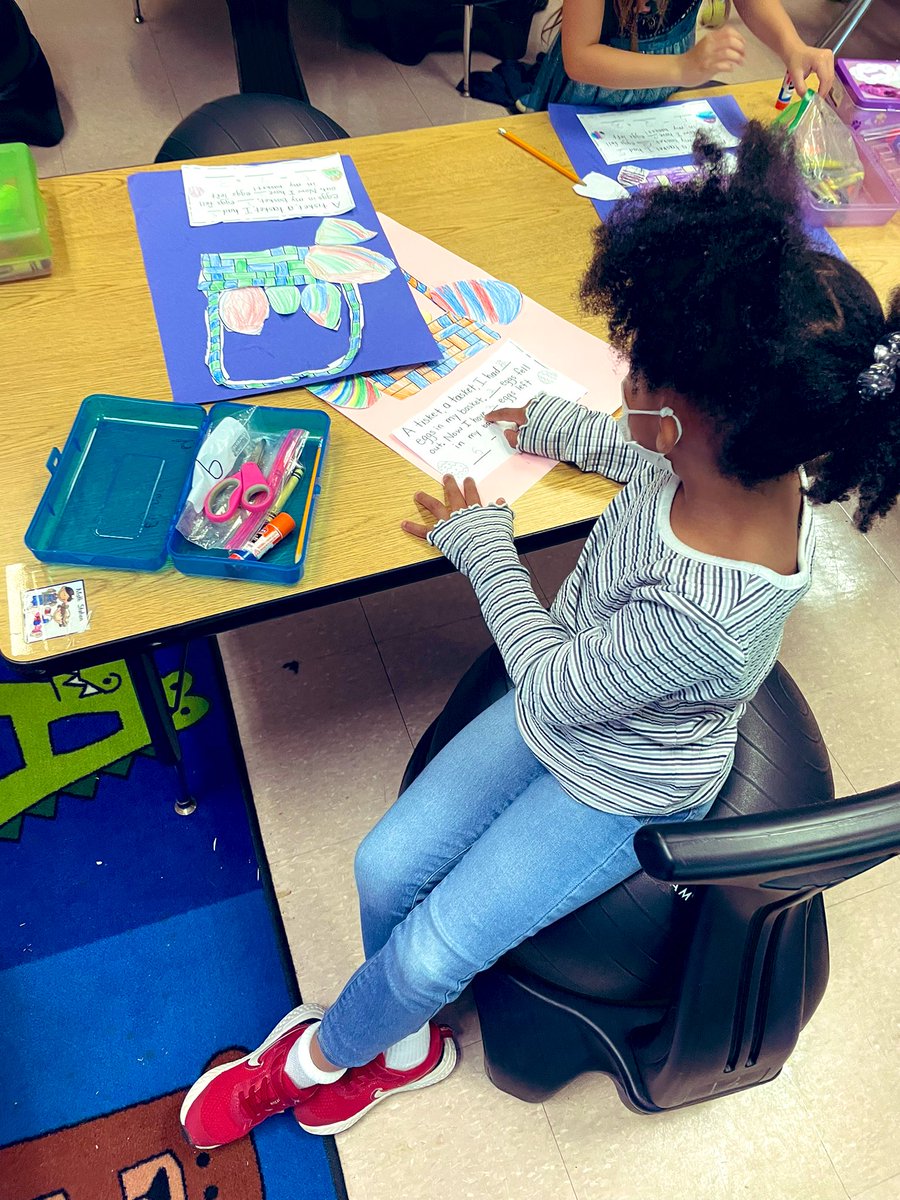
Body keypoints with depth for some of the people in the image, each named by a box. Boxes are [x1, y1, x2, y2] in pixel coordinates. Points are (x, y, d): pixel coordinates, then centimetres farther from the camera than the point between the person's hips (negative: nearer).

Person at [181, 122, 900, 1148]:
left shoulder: (707, 617, -43)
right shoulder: (743, 465, -20)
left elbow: (551, 688, -23)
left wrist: (479, 541, -11)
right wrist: (556, 427, 15)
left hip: (617, 794, -7)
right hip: (564, 707, 7)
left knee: (427, 954, -1)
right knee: (384, 868, 5)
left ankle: (320, 1054, 34)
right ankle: (401, 1046, 34)